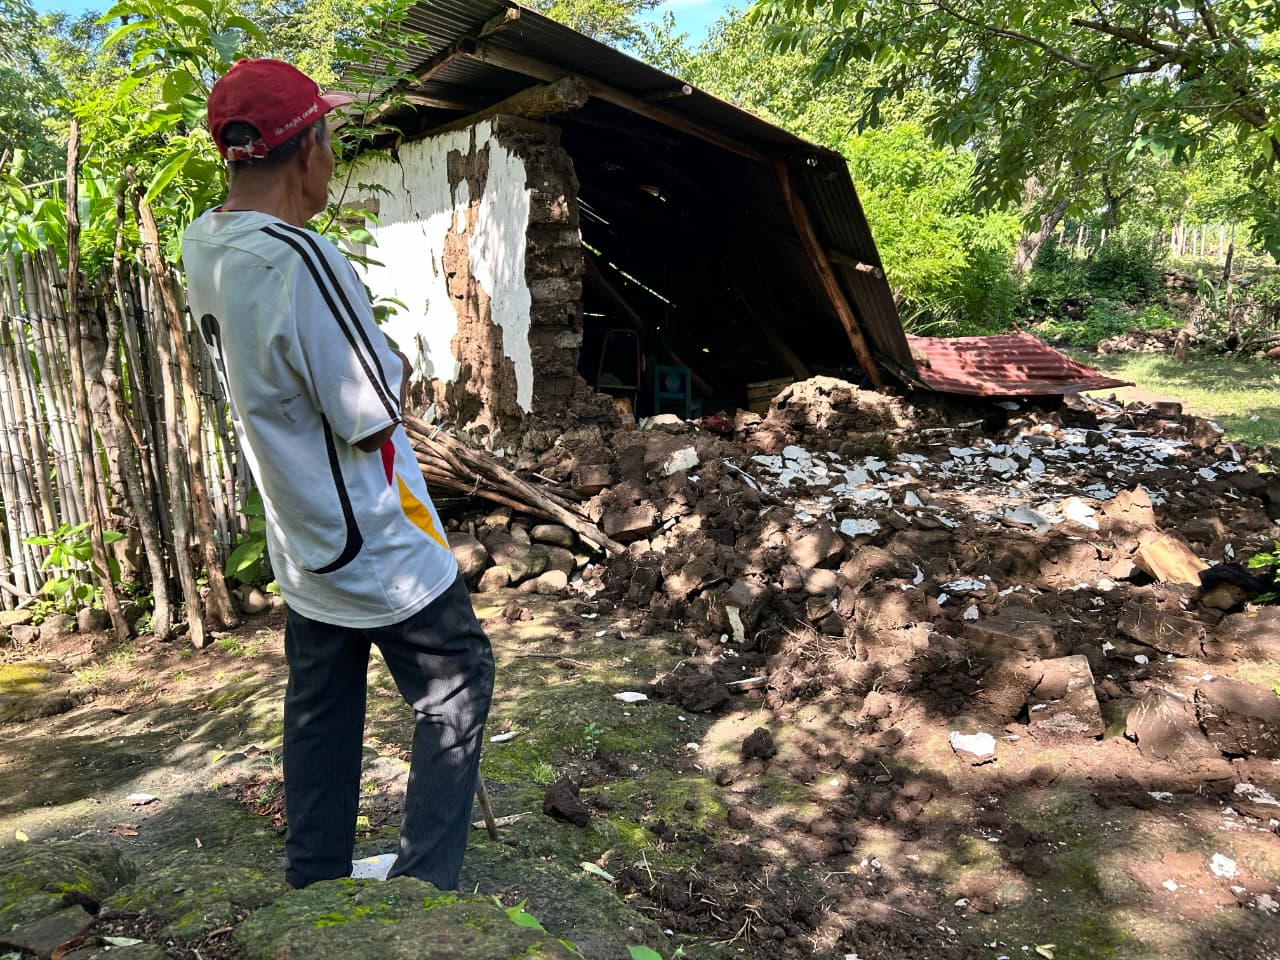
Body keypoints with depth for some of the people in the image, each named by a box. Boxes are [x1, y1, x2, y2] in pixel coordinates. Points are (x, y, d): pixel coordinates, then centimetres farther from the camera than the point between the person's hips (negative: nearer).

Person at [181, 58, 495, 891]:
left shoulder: (204, 245, 0)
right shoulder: (301, 259, -27)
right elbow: (374, 417, -21)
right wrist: (401, 368, -3)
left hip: (303, 542, 9)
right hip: (377, 544, -8)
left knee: (321, 711, 19)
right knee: (458, 682, 10)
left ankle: (314, 888, 35)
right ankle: (423, 890, 19)